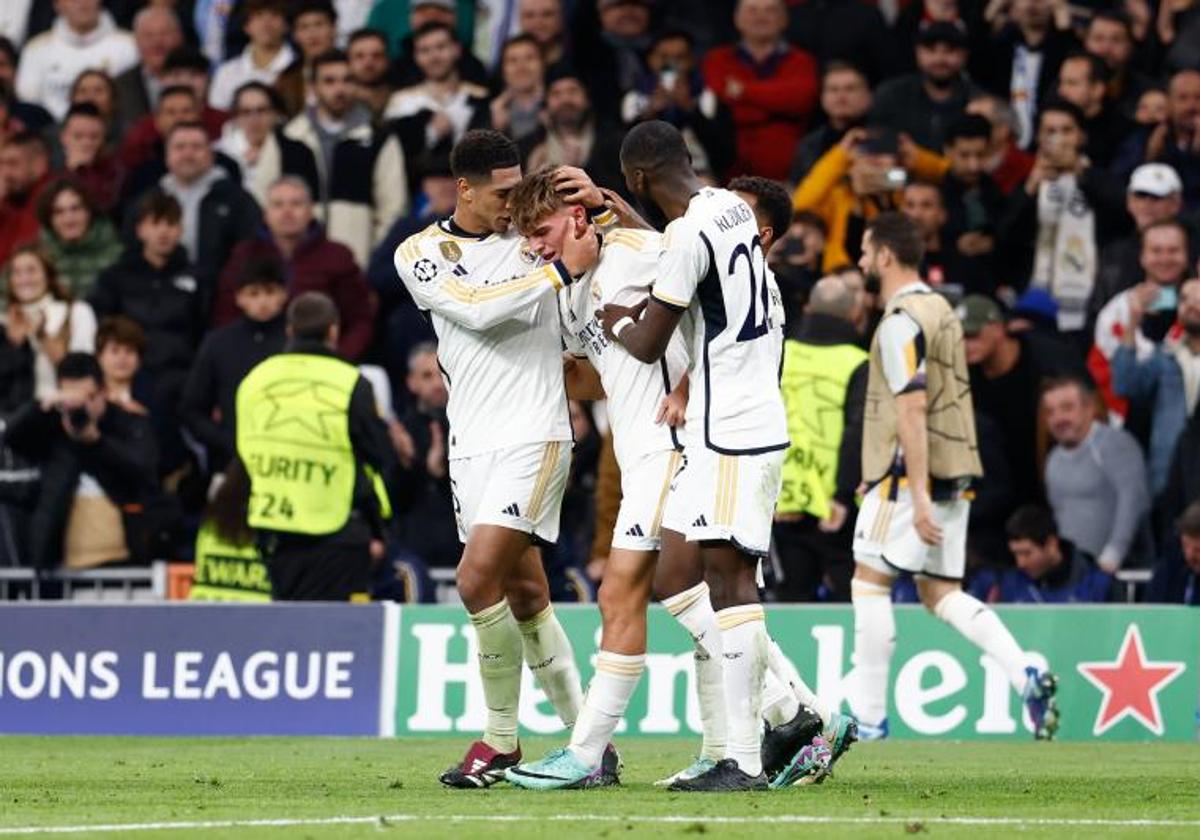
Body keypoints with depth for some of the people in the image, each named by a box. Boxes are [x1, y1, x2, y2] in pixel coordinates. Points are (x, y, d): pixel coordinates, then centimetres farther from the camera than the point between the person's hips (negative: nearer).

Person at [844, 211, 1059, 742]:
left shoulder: (901, 323, -14)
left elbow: (912, 410, -21)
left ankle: (869, 718, -1)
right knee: (941, 593, 10)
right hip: (954, 471, 9)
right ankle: (1026, 676, -7)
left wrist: (917, 495, -25)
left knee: (869, 581, -1)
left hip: (910, 474, -9)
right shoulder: (940, 309, 16)